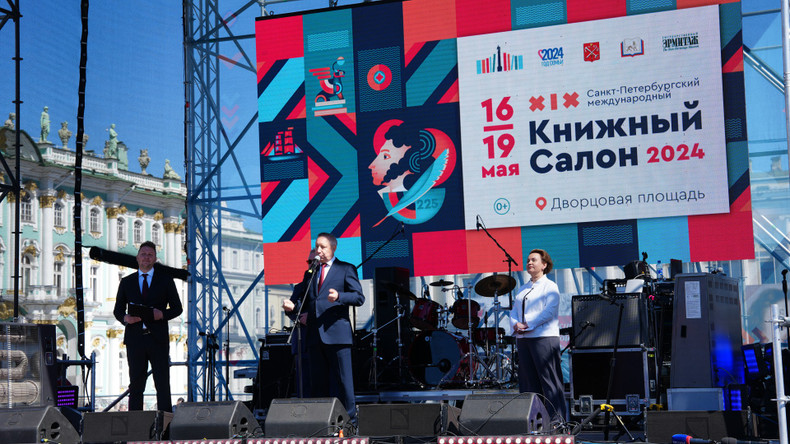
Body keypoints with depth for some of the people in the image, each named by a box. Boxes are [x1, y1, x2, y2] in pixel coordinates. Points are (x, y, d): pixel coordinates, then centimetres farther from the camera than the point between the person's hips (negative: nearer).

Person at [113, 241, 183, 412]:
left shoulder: (165, 280, 9)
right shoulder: (126, 282, 14)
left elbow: (177, 308, 9)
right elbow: (117, 309, 14)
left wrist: (163, 314, -12)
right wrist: (125, 318, -8)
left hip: (158, 338, -1)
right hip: (135, 338, 1)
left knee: (163, 383, -2)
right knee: (136, 384, 2)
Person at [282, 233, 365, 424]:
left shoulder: (346, 269, 6)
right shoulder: (311, 272, 22)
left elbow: (359, 297, -4)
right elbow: (307, 303, 22)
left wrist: (339, 296, -21)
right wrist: (293, 306, 1)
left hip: (336, 333, -6)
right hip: (315, 335, 6)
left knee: (343, 380, -5)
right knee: (317, 383, 7)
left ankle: (349, 421, -1)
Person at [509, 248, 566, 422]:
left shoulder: (550, 287, 1)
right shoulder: (522, 289, 21)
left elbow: (549, 312, -11)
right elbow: (514, 310, 15)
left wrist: (529, 325, -17)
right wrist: (515, 324, -6)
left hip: (544, 337, -7)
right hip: (522, 338, 7)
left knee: (549, 380, -8)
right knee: (528, 381, 6)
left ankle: (558, 419, -6)